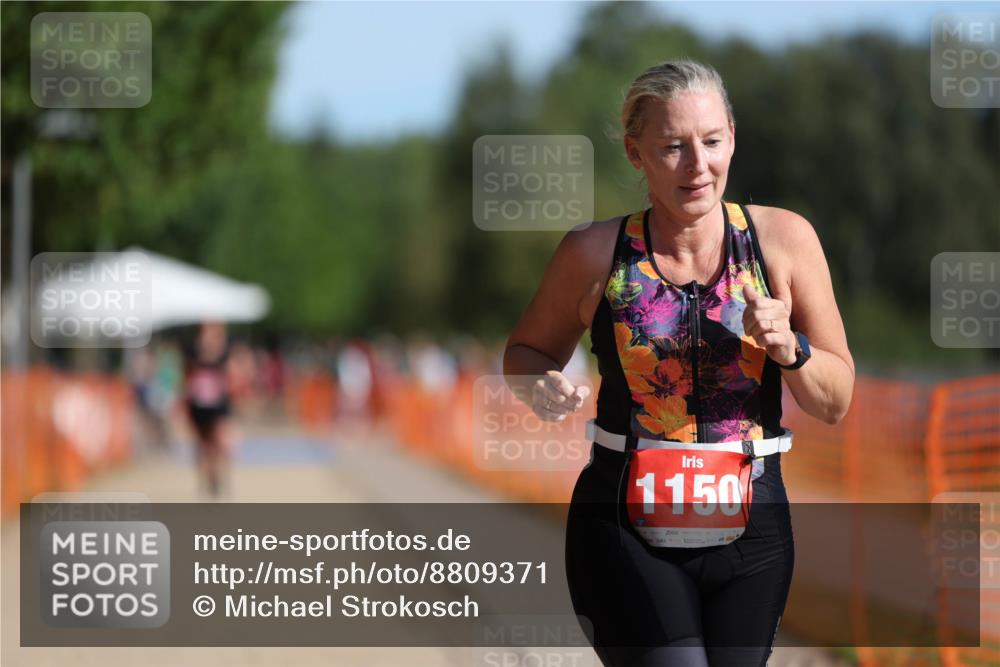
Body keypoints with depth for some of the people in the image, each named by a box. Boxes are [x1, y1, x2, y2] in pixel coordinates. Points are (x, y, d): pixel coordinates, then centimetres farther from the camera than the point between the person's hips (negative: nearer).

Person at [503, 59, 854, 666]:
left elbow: (836, 401, 4)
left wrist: (789, 348, -16)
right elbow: (527, 350, 13)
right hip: (625, 533, -2)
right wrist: (542, 386, -9)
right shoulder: (596, 254, -4)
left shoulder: (783, 239, -2)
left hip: (751, 534, 2)